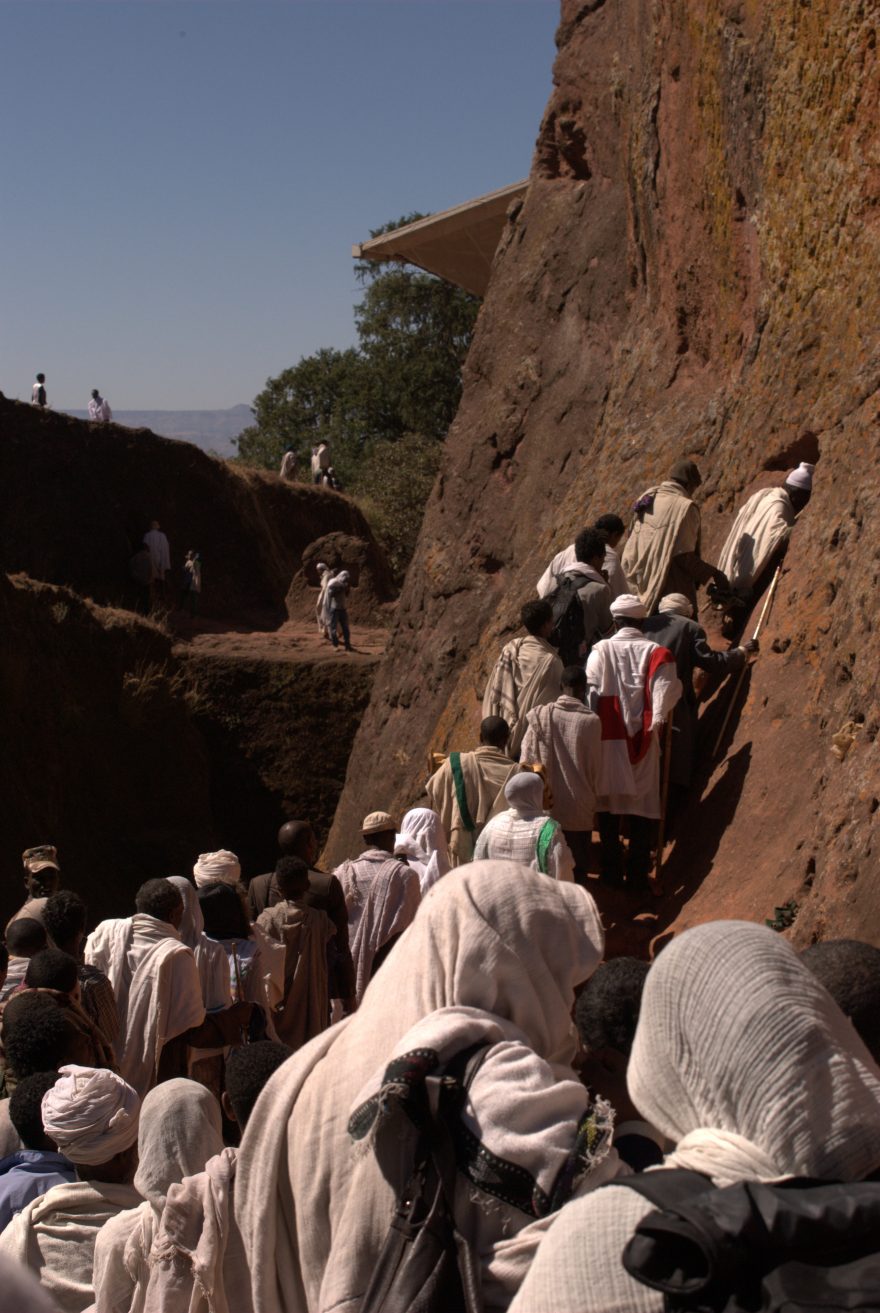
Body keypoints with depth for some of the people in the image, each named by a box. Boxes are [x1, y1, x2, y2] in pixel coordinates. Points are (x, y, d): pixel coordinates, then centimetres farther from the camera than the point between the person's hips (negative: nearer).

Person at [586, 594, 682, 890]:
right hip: (642, 740, 0)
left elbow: (590, 690, -7)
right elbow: (666, 686, -16)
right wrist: (658, 718, -13)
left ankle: (612, 871, 15)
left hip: (608, 737, 0)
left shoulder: (601, 651, -2)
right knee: (643, 805, 7)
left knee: (608, 803, 11)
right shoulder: (655, 652, -2)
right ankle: (638, 873, 9)